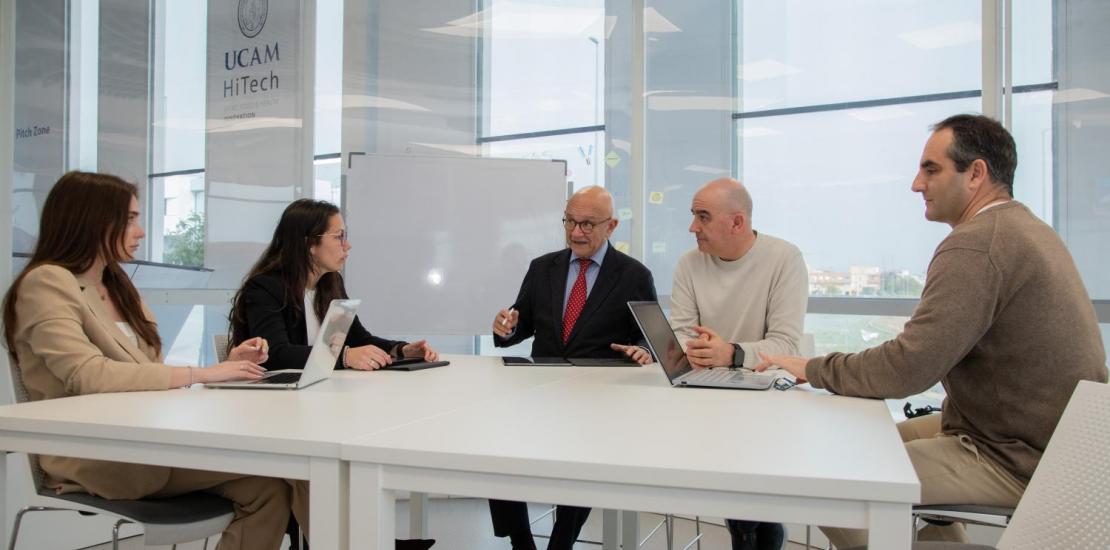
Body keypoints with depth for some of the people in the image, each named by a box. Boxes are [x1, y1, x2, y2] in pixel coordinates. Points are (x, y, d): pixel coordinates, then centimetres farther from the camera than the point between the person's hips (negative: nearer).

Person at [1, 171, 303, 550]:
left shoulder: (117, 285, 19)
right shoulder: (47, 282, -6)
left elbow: (144, 373, 12)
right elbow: (87, 376, -22)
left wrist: (225, 366, -4)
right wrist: (200, 374, -21)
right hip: (92, 458, -7)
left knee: (266, 485, -19)